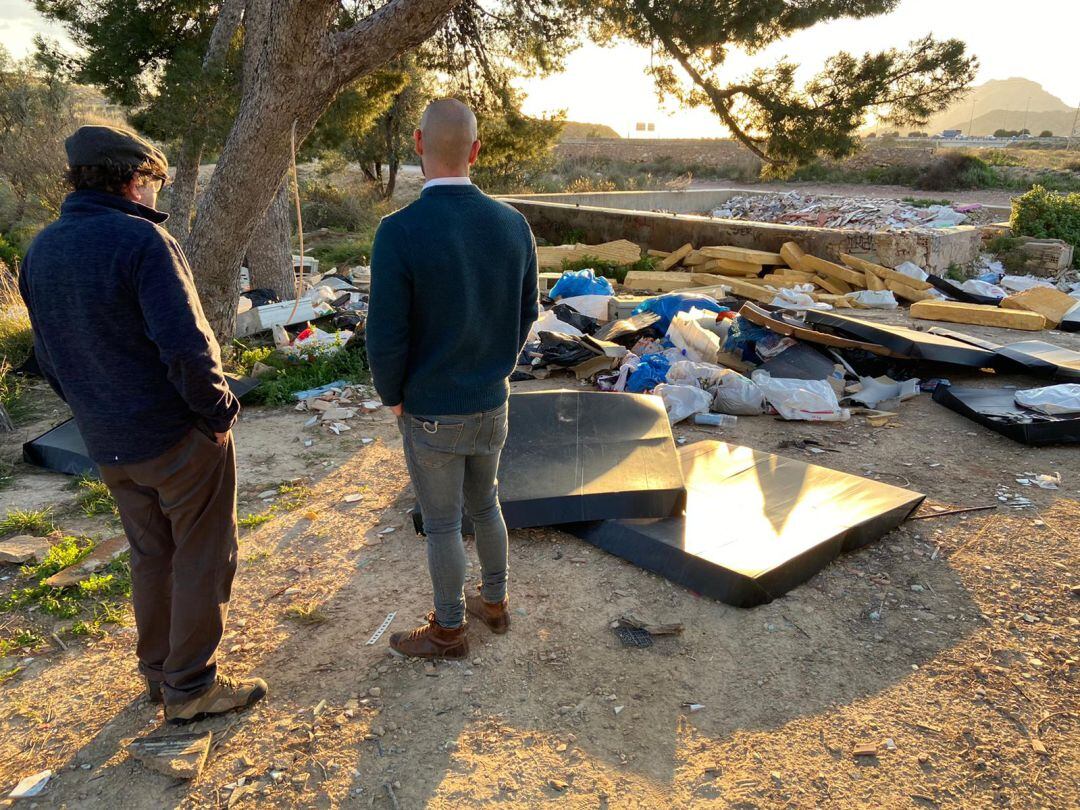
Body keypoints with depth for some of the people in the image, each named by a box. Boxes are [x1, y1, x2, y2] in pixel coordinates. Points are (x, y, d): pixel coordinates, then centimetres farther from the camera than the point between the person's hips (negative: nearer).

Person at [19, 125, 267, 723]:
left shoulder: (40, 250, 6)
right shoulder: (140, 240, -19)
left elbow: (47, 357, 13)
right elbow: (186, 347, -27)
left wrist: (93, 412, 19)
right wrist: (218, 409, -13)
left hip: (107, 446, 7)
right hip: (179, 438, -7)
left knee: (150, 556, 22)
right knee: (201, 558, 8)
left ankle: (157, 671, 35)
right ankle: (190, 686, 19)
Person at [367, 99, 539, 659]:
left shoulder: (399, 232, -23)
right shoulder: (513, 225, -8)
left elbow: (385, 340, -20)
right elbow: (526, 313, 3)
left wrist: (393, 398, -1)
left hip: (430, 414, -5)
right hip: (492, 404, 5)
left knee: (442, 524, 12)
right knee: (484, 505, 25)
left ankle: (448, 630, 32)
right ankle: (494, 602, 43)